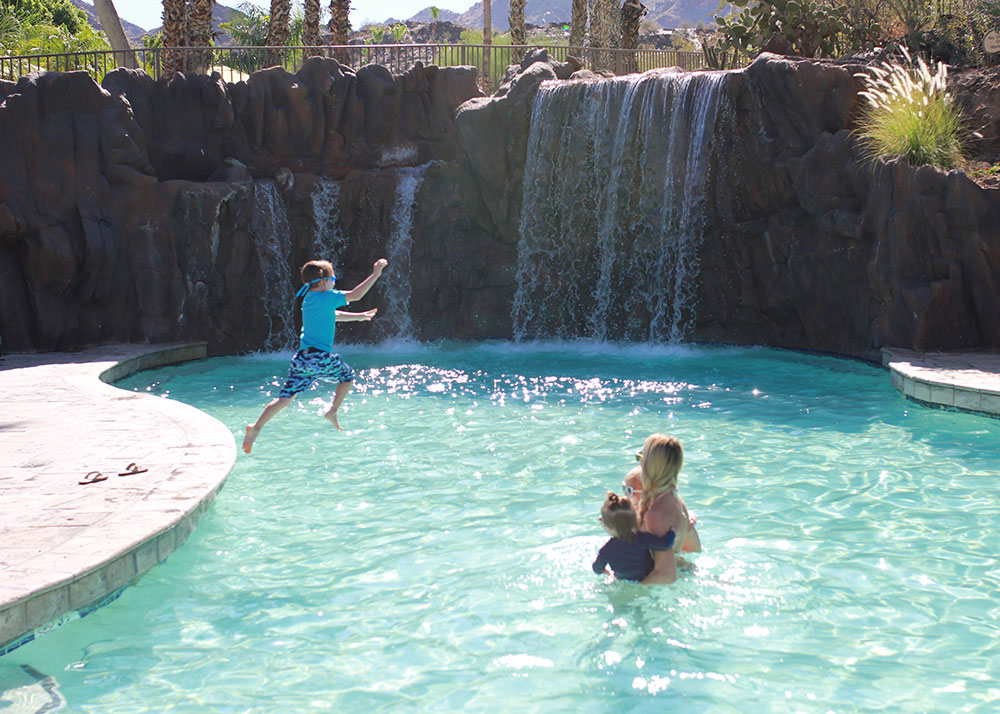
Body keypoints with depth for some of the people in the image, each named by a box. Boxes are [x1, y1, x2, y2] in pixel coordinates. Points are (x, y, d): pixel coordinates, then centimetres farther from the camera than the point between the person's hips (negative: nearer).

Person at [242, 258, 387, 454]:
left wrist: (358, 316, 41)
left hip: (302, 357, 7)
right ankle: (333, 411, 16)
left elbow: (333, 316, 35)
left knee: (286, 397, 3)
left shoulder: (309, 299, 20)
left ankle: (256, 427, -10)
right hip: (320, 357, -7)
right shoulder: (325, 298, -7)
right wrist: (375, 274, -4)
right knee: (347, 375, 20)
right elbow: (355, 295, -11)